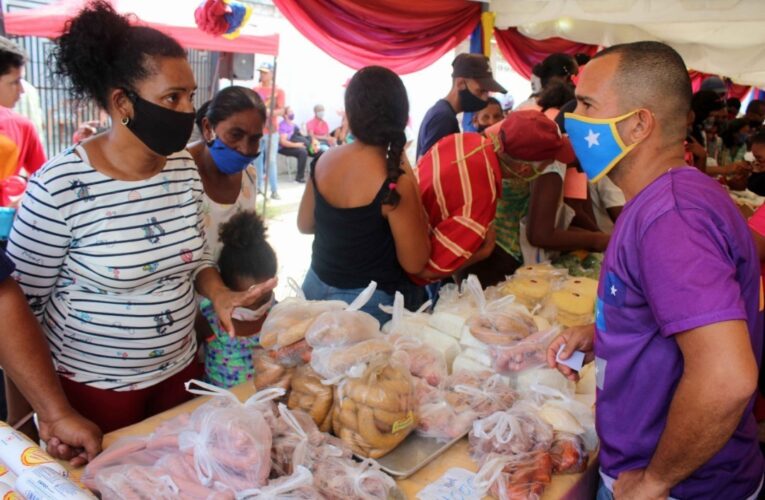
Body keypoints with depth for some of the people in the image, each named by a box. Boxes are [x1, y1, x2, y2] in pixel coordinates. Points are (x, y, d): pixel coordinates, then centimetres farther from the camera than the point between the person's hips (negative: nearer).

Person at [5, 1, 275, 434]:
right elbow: (20, 302, -13)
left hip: (180, 370, 5)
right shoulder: (61, 185, -21)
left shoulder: (185, 169, -5)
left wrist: (220, 295, -13)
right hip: (91, 386, -5)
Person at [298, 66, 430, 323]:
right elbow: (414, 263, -15)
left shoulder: (325, 160, -6)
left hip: (316, 285, 6)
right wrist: (410, 181, -12)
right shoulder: (395, 183, -24)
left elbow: (305, 224, 9)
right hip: (363, 301, -5)